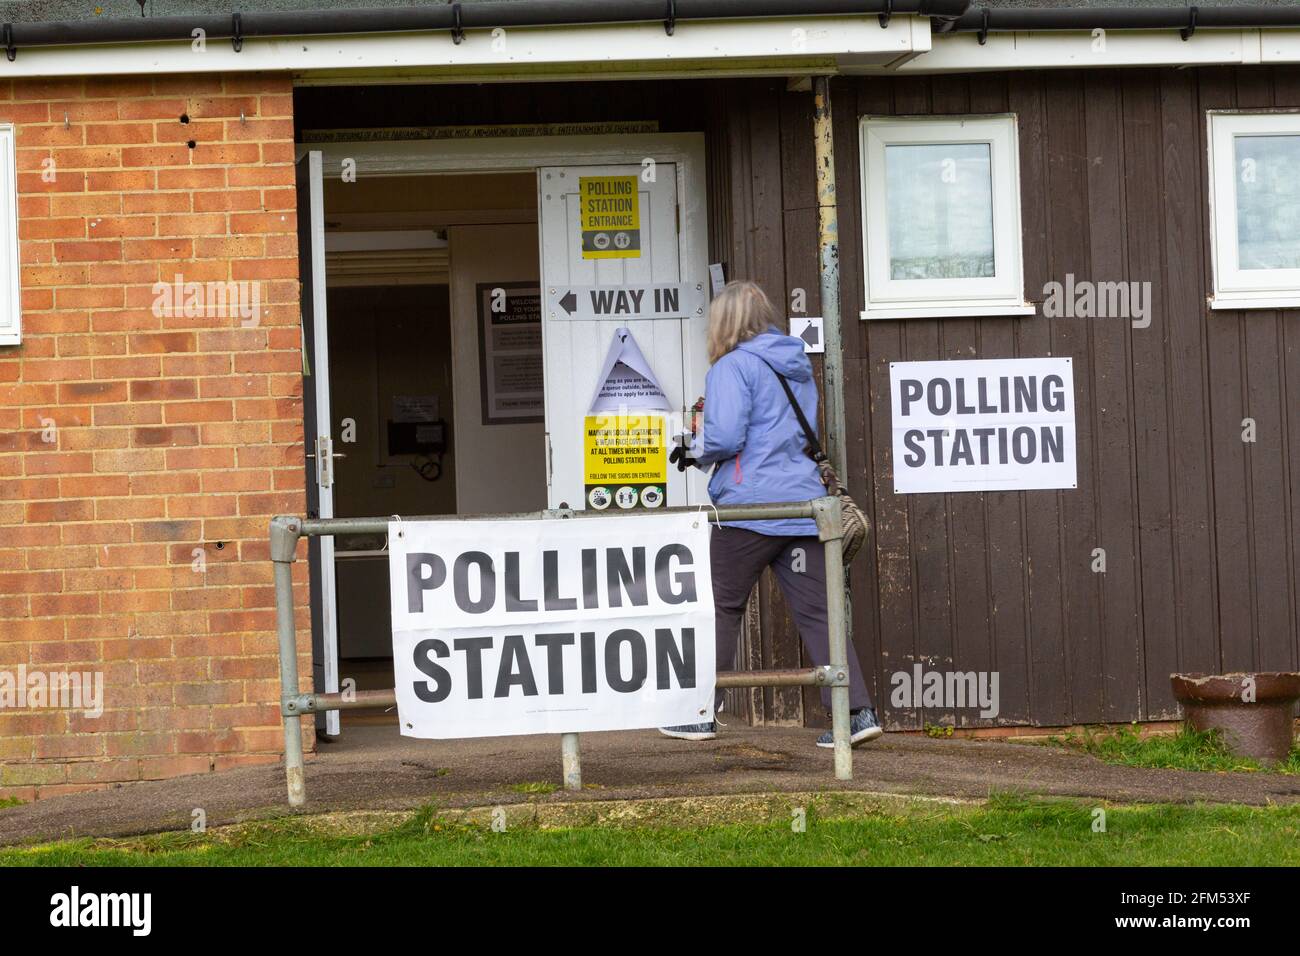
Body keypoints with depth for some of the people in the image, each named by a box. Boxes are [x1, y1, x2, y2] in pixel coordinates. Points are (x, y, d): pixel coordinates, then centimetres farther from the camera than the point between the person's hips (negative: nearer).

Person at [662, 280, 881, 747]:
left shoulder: (732, 367, -6)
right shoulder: (799, 367, 18)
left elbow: (725, 437, -18)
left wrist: (693, 450, 4)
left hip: (748, 507, -6)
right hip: (803, 504, 6)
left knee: (721, 607, 8)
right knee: (817, 612, 4)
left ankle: (701, 712, 15)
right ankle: (857, 711, -5)